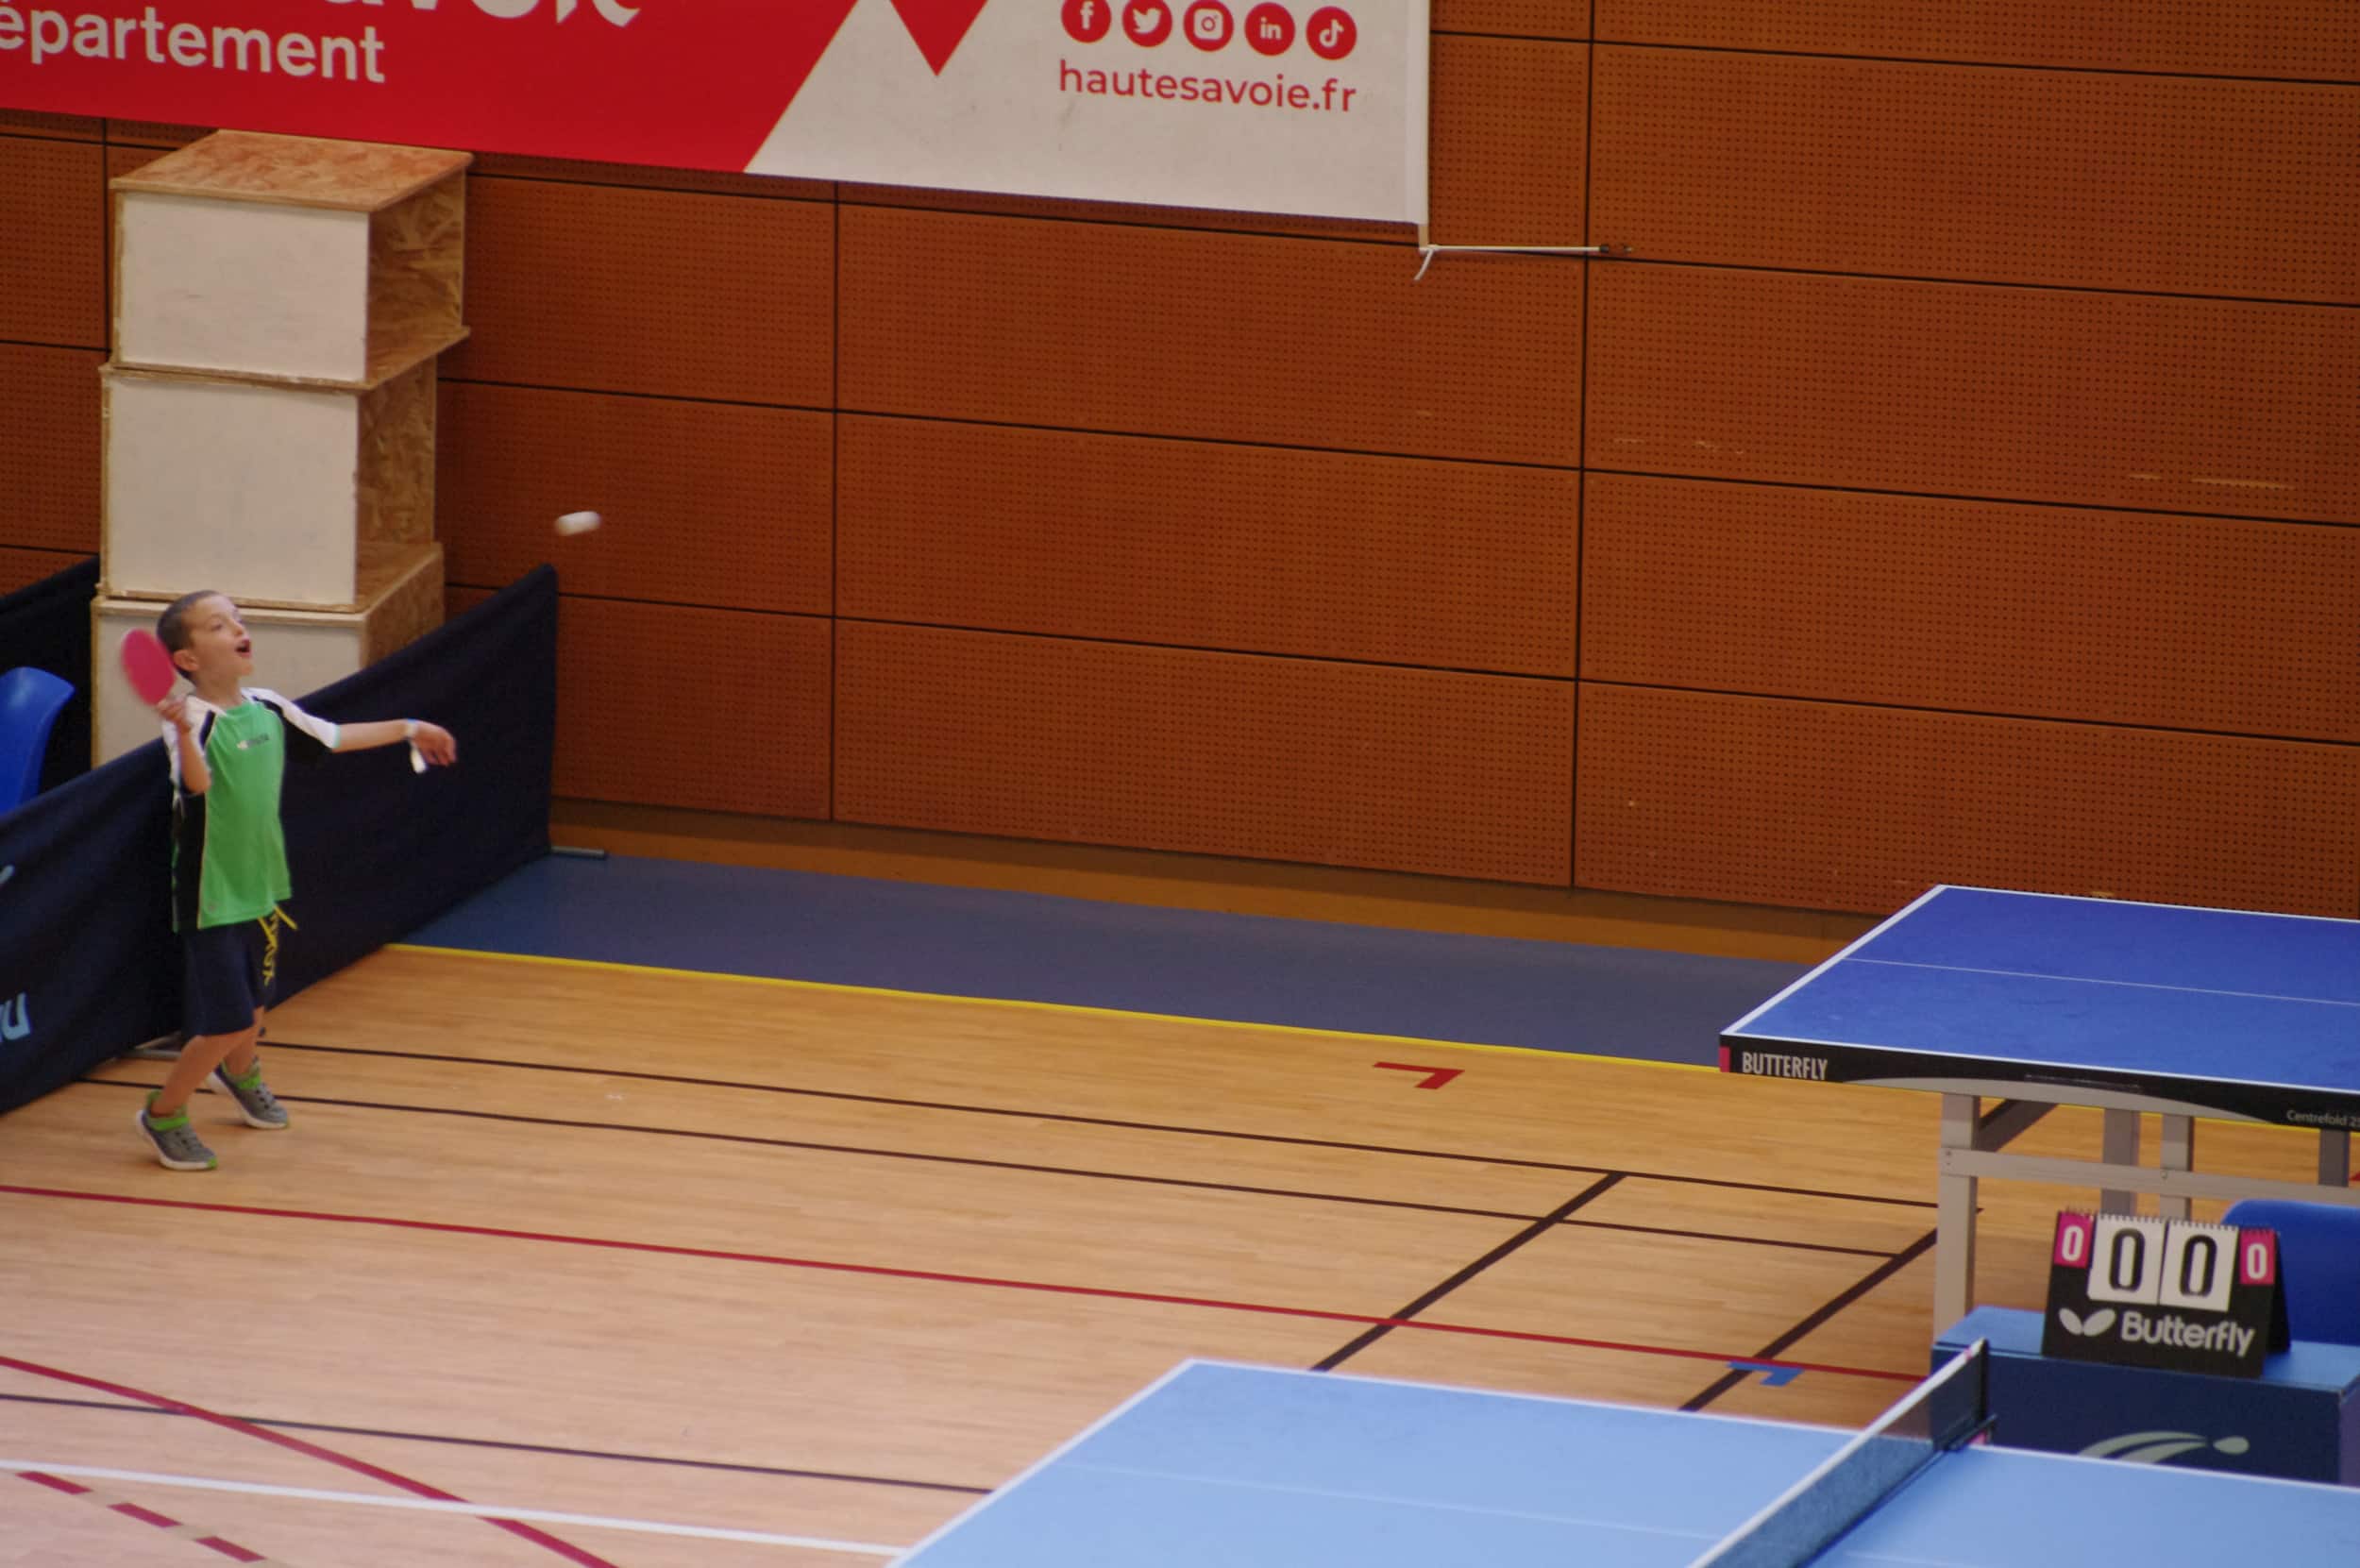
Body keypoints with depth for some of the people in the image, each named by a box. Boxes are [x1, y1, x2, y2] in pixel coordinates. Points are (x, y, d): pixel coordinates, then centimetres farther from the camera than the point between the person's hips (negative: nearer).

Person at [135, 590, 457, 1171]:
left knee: (255, 1001, 22)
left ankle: (242, 1075, 54)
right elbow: (196, 782, -42)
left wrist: (408, 729, 28)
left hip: (262, 885, 7)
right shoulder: (194, 720, -22)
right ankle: (164, 1114, 16)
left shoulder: (267, 708, 1)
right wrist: (183, 733, -62)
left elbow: (333, 737, 18)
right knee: (228, 1023, -7)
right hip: (211, 897, -7)